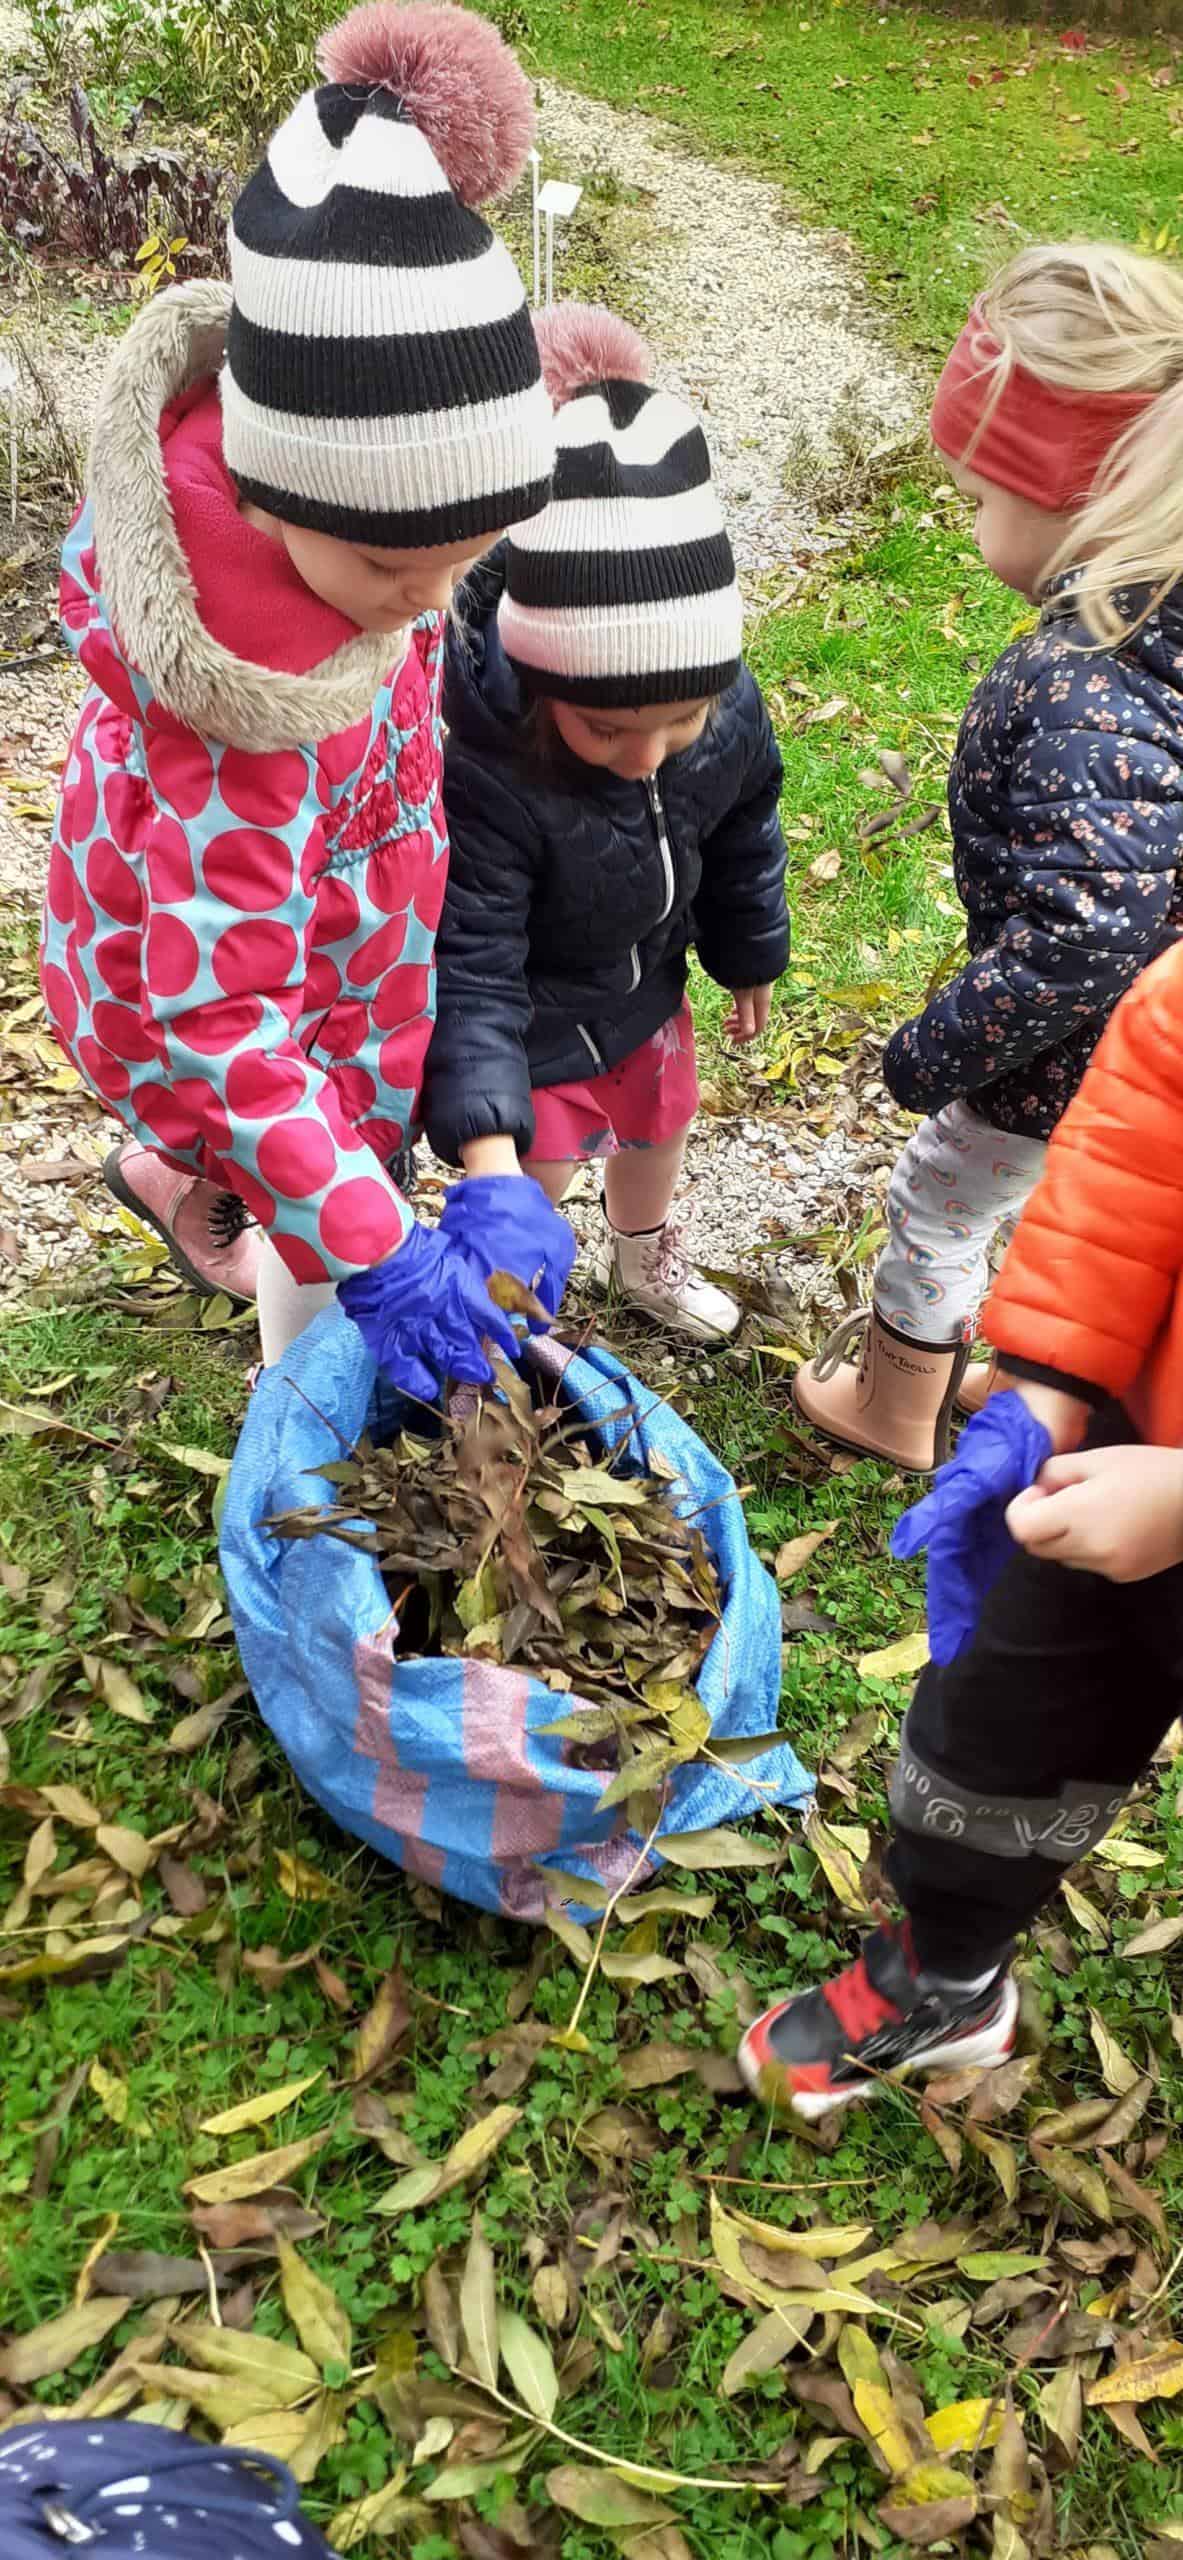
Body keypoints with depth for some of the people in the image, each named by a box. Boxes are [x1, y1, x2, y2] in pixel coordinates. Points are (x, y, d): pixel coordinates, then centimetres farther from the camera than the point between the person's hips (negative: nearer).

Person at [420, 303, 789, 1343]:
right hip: (530, 1021, -6)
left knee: (659, 1125, 29)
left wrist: (750, 958, 13)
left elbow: (742, 838, -3)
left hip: (646, 986, 6)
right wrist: (484, 1135, -48)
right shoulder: (480, 766, -42)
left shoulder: (727, 706, -24)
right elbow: (468, 966, -38)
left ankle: (644, 1254, 62)